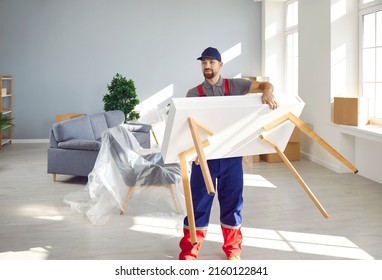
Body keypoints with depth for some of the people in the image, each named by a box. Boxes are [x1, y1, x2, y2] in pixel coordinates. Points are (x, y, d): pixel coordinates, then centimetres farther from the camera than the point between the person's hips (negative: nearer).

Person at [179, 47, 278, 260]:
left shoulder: (234, 85, 4)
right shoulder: (194, 93, 5)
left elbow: (265, 85, -1)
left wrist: (267, 93, -26)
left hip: (231, 154, 0)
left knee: (232, 200, 9)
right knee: (199, 201, 4)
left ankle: (233, 249, 24)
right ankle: (188, 251, 14)